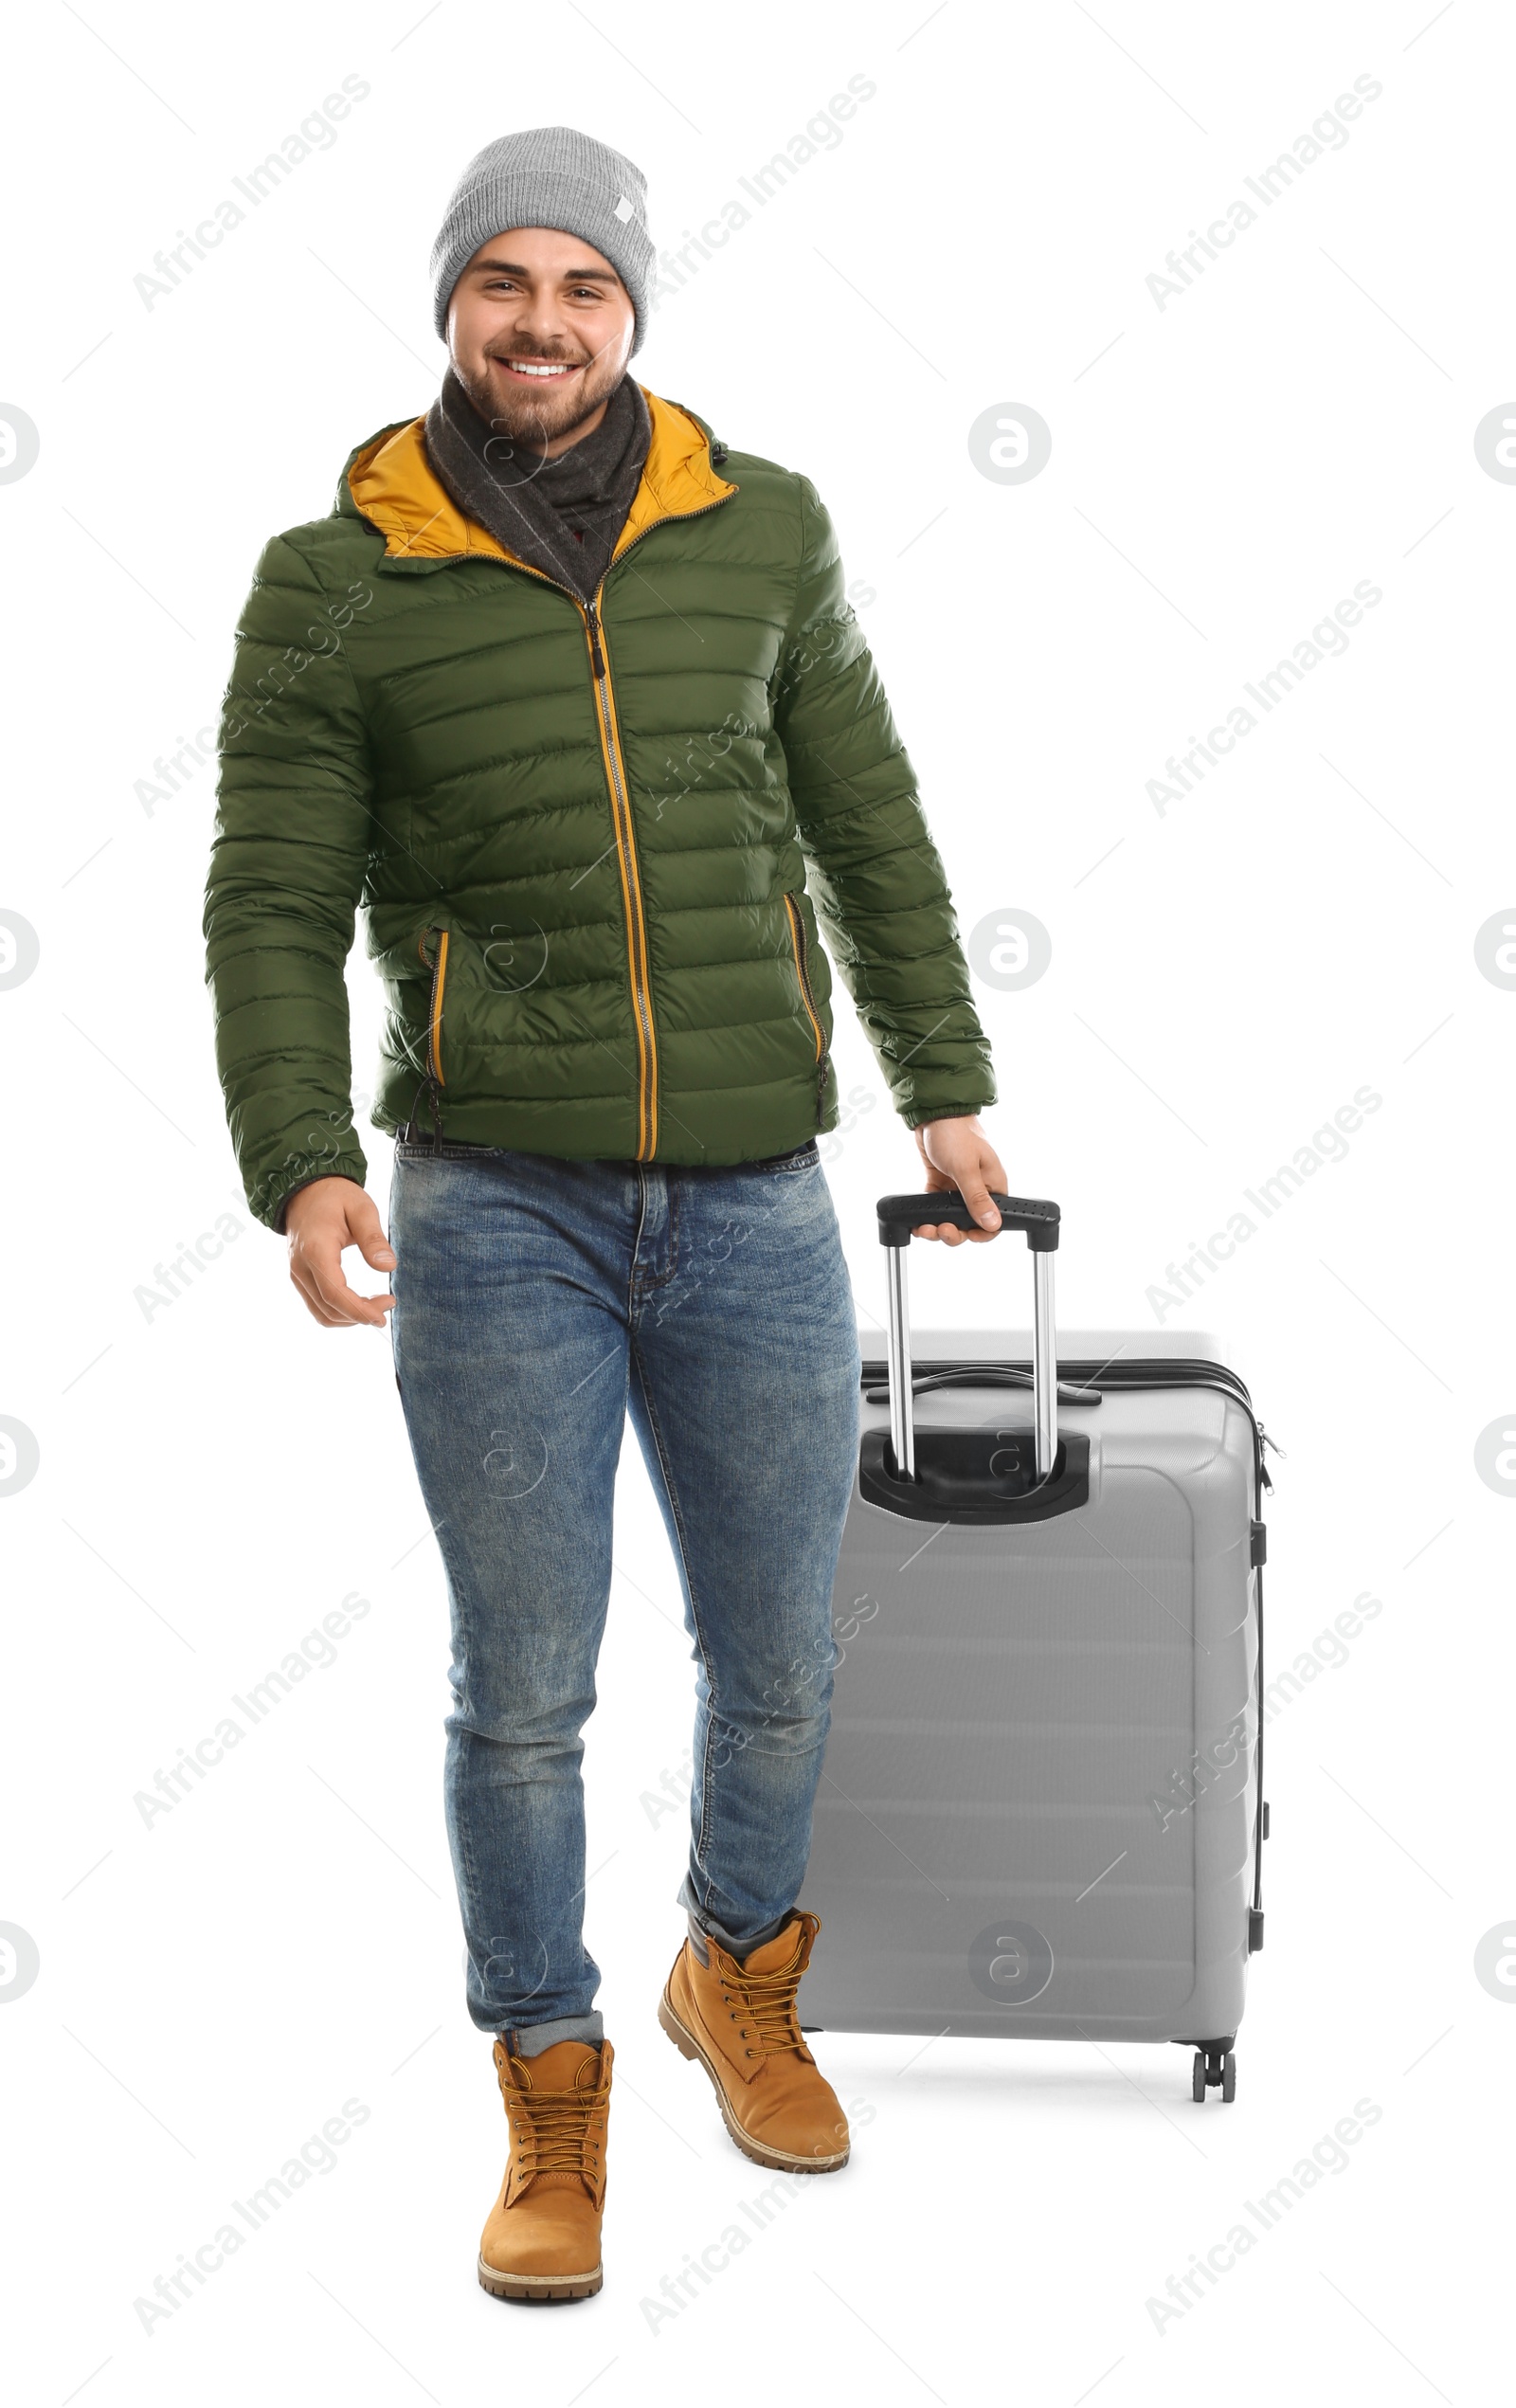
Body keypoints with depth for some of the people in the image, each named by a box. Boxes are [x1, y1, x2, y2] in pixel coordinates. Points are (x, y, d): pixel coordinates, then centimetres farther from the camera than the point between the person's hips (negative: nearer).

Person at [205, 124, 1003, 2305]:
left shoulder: (762, 530, 7)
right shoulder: (336, 583, 0)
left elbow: (870, 825, 15)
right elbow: (274, 905, 0)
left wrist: (943, 1084, 15)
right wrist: (303, 1166, -14)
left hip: (756, 1204, 2)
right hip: (496, 1208, -2)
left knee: (779, 1662, 14)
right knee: (524, 1689, 5)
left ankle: (740, 1976, 42)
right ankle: (552, 2097, 26)